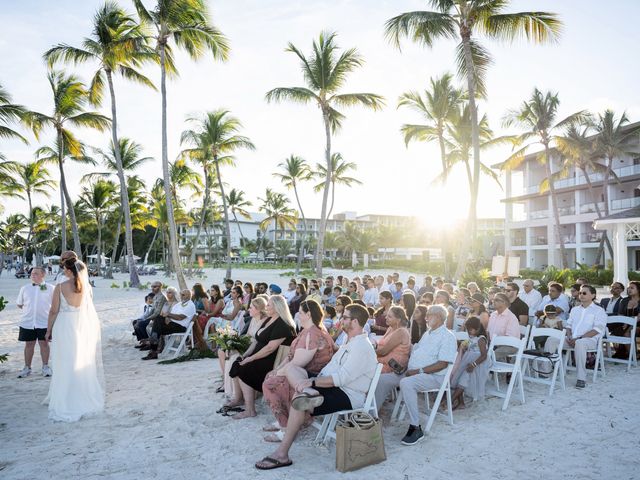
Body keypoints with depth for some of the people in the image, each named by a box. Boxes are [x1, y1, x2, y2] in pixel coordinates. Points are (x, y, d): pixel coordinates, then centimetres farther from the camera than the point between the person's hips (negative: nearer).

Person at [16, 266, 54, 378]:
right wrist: (28, 310, 8)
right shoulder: (25, 288, 5)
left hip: (44, 322, -2)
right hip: (27, 322, 2)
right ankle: (27, 368, 23)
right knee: (29, 344, 10)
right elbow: (19, 304, 15)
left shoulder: (50, 288, -3)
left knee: (44, 344, 5)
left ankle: (45, 367, 18)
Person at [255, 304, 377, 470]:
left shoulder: (362, 347, -14)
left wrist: (312, 382, -24)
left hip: (348, 397, -9)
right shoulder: (351, 343, 18)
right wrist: (313, 380, -2)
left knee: (299, 402, -25)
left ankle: (282, 455, -18)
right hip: (336, 388, 10)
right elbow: (331, 368, 13)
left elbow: (342, 377, -23)